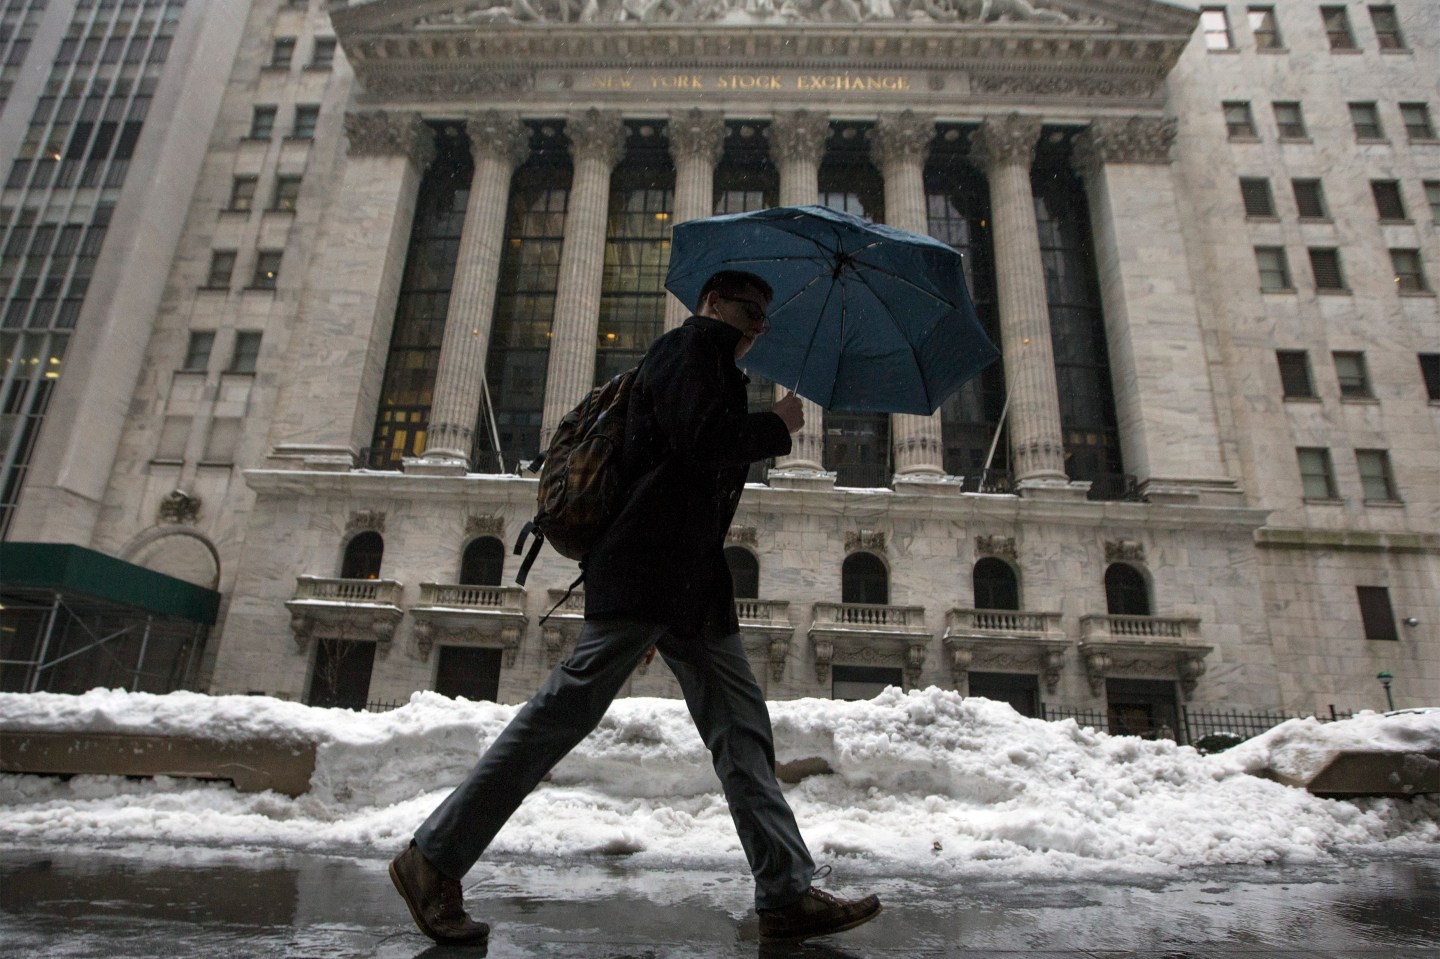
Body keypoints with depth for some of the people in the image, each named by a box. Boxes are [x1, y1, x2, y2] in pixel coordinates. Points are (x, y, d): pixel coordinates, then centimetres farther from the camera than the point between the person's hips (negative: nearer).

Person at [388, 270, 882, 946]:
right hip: (644, 574, -10)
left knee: (741, 727, 4)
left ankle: (787, 895, 7)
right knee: (566, 709, -9)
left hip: (693, 586, 10)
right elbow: (700, 440, -18)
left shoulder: (709, 361, 29)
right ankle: (432, 859, 3)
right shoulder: (695, 342, 1)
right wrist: (777, 427, -1)